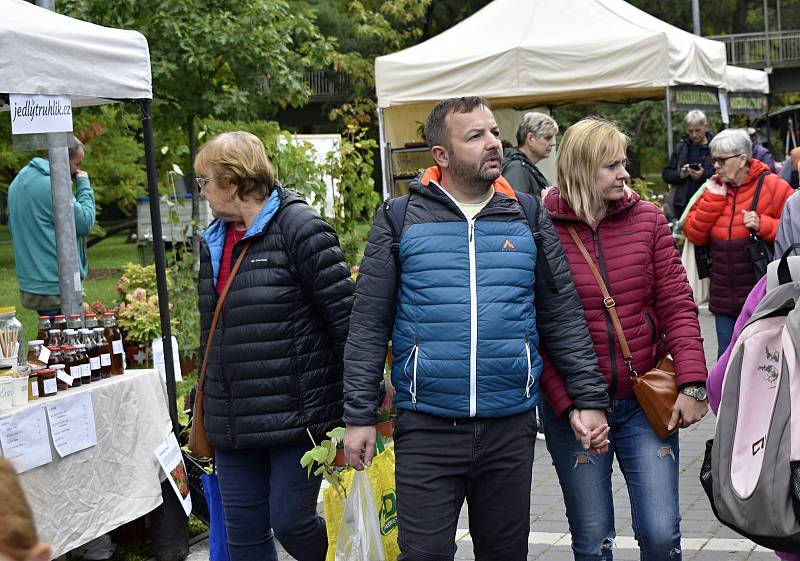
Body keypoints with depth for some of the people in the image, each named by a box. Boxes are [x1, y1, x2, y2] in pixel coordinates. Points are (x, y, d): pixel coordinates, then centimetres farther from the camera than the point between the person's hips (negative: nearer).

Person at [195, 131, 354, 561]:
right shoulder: (214, 241, 15)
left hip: (296, 413, -7)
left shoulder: (299, 228, -11)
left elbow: (346, 316, -14)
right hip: (233, 423, 8)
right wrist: (204, 406, 25)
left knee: (290, 522, -5)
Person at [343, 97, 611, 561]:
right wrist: (360, 417, -3)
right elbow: (368, 327, 0)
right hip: (426, 430, -2)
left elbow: (564, 318, 8)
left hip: (511, 429, 2)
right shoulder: (401, 222, 0)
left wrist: (590, 400, 1)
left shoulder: (529, 219, 6)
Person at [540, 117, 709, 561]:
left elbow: (677, 304, 2)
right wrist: (568, 406, -14)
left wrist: (692, 383, -9)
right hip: (573, 407, -2)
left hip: (644, 403, 2)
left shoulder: (647, 219, 3)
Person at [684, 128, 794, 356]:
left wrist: (763, 225, -20)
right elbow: (693, 234, 3)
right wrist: (712, 200, -6)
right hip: (724, 298, 5)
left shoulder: (772, 187, -6)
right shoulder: (713, 188, 9)